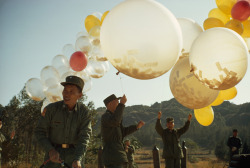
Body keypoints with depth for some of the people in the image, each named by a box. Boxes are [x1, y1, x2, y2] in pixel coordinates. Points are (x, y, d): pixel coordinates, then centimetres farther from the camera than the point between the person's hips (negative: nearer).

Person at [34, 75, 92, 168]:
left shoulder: (84, 112, -7)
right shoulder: (51, 108, -9)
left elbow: (84, 137, -14)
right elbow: (39, 132, -4)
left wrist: (77, 160, -30)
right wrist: (51, 150, -20)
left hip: (75, 153, 1)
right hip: (54, 152, -1)